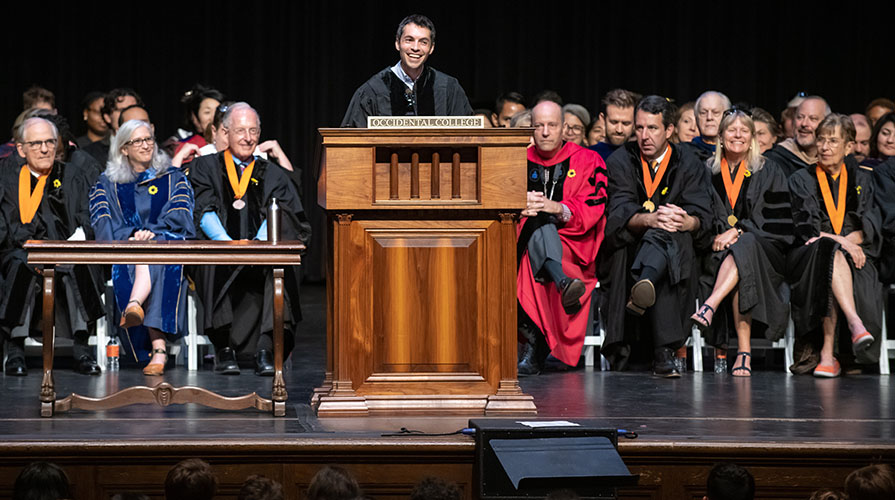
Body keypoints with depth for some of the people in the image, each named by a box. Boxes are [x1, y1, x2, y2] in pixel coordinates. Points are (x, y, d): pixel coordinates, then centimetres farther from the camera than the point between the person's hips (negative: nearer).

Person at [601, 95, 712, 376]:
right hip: (626, 255, 0)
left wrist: (687, 222, -30)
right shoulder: (621, 162, 8)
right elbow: (619, 214, -9)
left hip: (679, 252, 0)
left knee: (671, 234, -34)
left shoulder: (689, 166, 11)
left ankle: (645, 284, -68)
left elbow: (702, 216, -5)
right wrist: (650, 220, -31)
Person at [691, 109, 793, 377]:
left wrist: (738, 231, -14)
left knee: (744, 245, -38)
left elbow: (778, 221, 0)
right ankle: (744, 350, -43)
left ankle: (711, 305, -57)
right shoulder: (708, 173, 14)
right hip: (719, 252, 2)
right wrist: (718, 236, -12)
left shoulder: (768, 172, 9)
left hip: (764, 251, -1)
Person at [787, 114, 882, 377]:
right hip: (810, 255, -1)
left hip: (854, 255, 1)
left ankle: (827, 354, -47)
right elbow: (805, 228, -1)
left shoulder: (861, 179, 20)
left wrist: (852, 239, -14)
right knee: (832, 253, -39)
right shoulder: (801, 180, 14)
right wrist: (840, 241, -18)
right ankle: (855, 324, -59)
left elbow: (870, 227, 8)